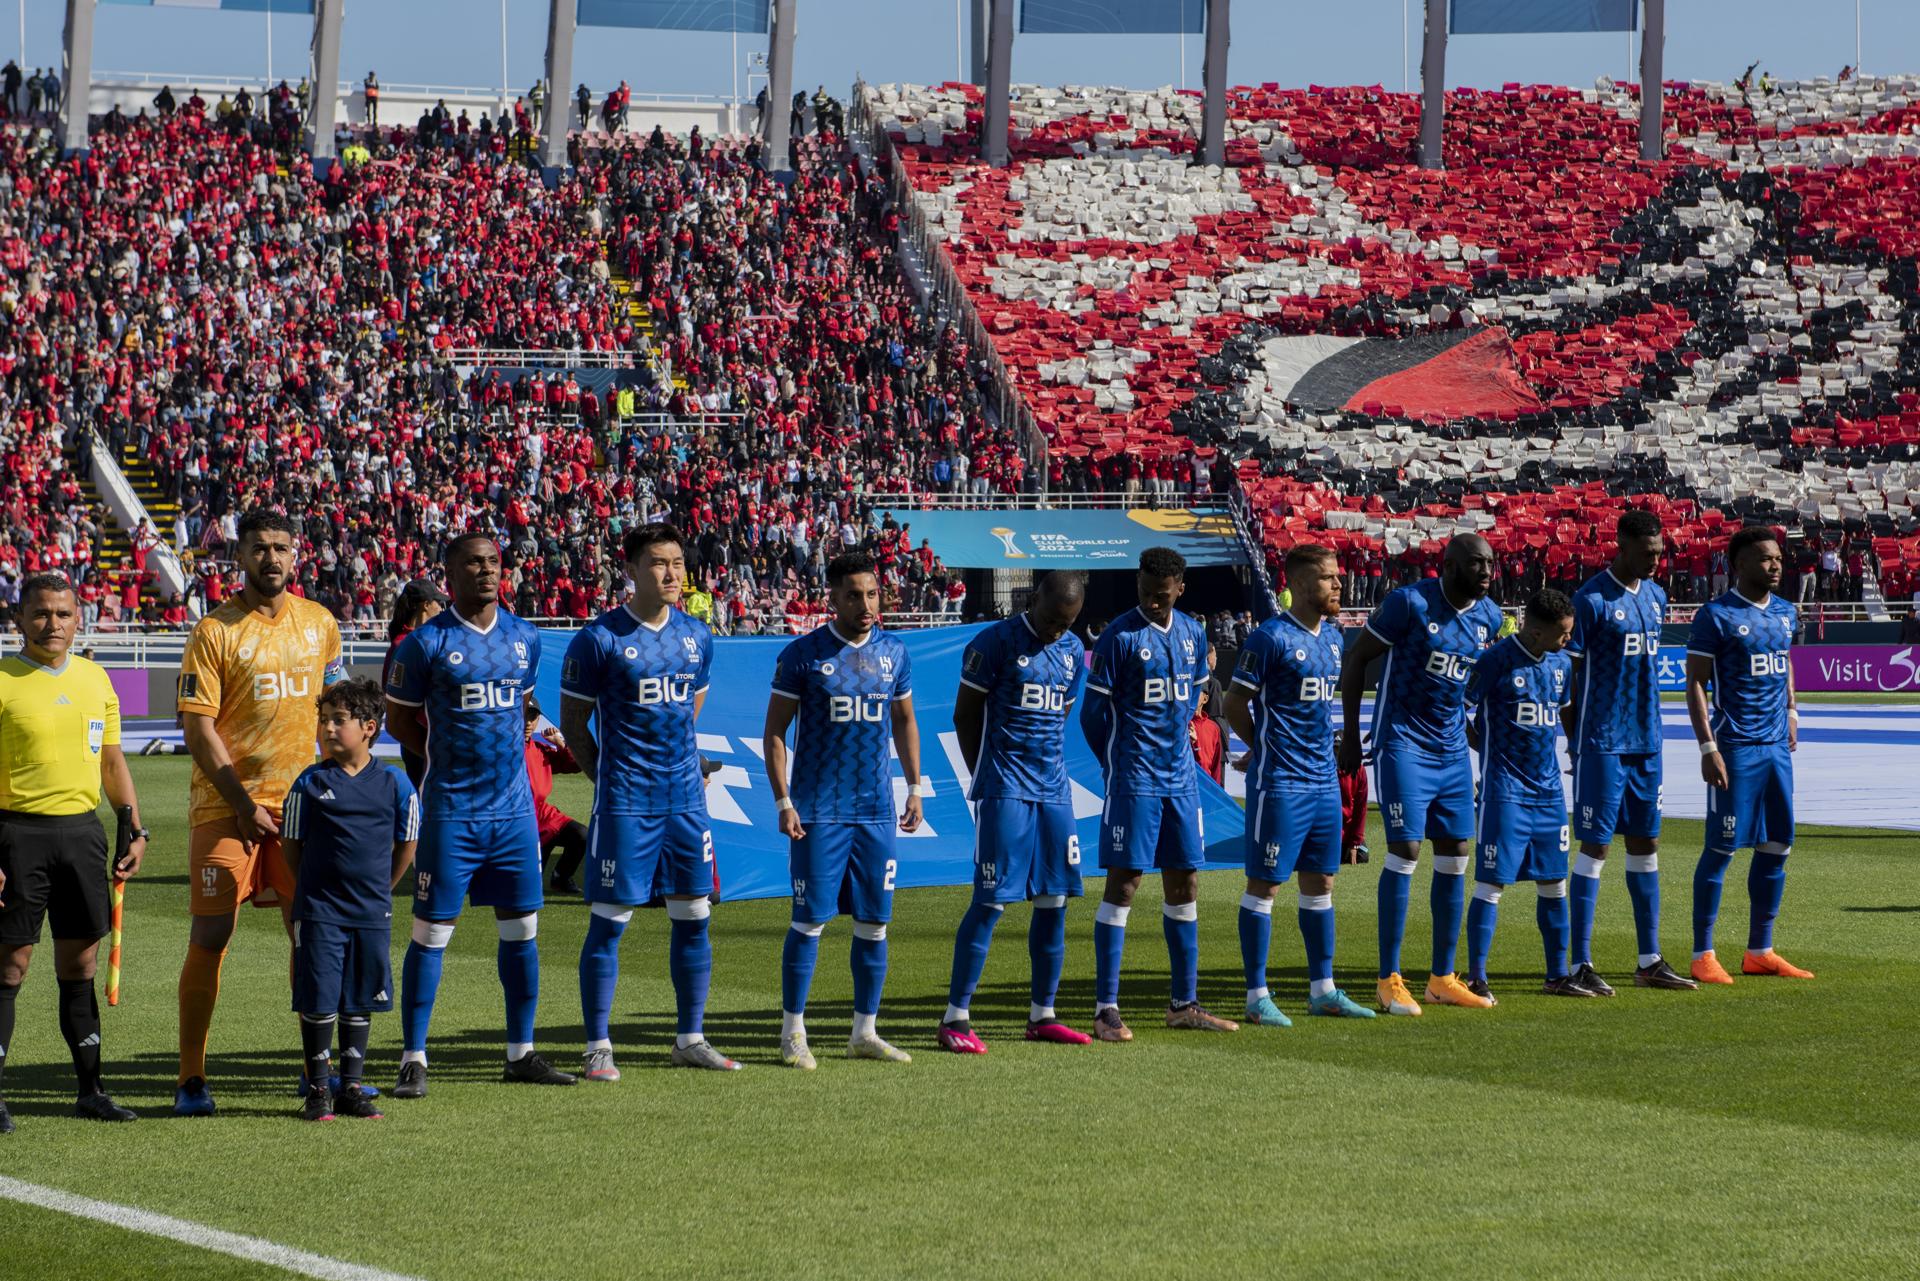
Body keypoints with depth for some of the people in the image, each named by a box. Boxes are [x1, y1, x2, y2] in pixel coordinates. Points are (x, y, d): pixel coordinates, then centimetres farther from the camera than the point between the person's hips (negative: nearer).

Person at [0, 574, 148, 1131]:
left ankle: (90, 1089, 14)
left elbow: (111, 760, 19)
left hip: (82, 829, 5)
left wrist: (135, 830, 12)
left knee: (80, 962, 8)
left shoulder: (95, 679, 11)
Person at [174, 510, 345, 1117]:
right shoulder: (215, 631, -5)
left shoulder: (319, 624, 9)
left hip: (302, 803, 4)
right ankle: (191, 1078, 2)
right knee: (210, 936, -3)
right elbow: (198, 728, -8)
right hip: (225, 805, -4)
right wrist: (242, 805, -14)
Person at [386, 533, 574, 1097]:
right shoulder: (426, 643, -7)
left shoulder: (524, 639, 8)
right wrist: (447, 758, -1)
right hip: (451, 812, -5)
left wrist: (498, 751, 11)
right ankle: (413, 1060, 3)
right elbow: (400, 720, 1)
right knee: (432, 933, -2)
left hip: (515, 807, 5)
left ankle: (521, 1053, 17)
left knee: (521, 929, 8)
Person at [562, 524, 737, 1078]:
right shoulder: (599, 638, -8)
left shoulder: (696, 636, 9)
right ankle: (598, 1047, 3)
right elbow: (573, 721, -2)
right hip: (626, 802, -5)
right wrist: (608, 776, -4)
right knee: (610, 920, -3)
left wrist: (683, 765, 11)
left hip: (686, 797, 6)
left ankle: (690, 1038, 18)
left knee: (693, 915, 8)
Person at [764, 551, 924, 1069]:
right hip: (818, 810, -4)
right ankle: (793, 1032, 5)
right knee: (809, 919, -3)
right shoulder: (802, 654, -5)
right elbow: (774, 732, -3)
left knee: (874, 920, 6)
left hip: (876, 810, 4)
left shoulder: (893, 652, 8)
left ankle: (864, 1032, 14)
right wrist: (783, 802, -10)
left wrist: (914, 786, 12)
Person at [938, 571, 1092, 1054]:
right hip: (1004, 792, -7)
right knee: (992, 900, -9)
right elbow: (965, 715, -4)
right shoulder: (995, 643, -8)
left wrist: (1045, 768, 12)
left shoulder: (1072, 650, 12)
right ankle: (955, 1018, -6)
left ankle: (1042, 1015, 15)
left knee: (1054, 899, 6)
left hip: (1053, 790, 7)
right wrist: (987, 779, -1)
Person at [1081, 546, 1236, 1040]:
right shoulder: (1120, 637, -10)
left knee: (1184, 885, 9)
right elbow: (1092, 712, -8)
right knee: (1123, 883, -7)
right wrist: (1120, 763, 0)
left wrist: (1174, 746, 13)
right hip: (1134, 780, -6)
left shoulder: (1192, 633, 9)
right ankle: (1106, 1008, -5)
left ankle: (1184, 1004, 18)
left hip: (1181, 776, 6)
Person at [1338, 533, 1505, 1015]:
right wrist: (1350, 735, -8)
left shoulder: (1488, 616, 5)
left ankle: (1443, 979, 14)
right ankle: (1389, 980, -5)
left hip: (1453, 749, 7)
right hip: (1403, 744, -7)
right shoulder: (1410, 603, -14)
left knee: (1455, 856, 6)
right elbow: (1356, 659, -7)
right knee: (1405, 850, -11)